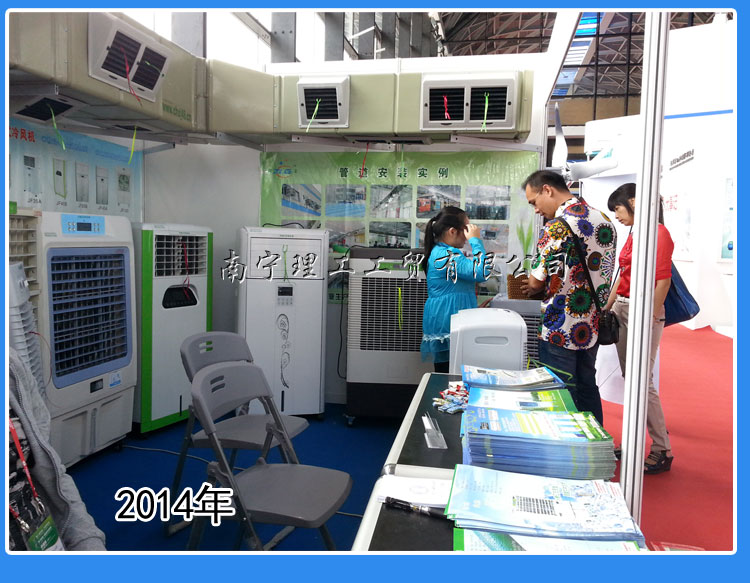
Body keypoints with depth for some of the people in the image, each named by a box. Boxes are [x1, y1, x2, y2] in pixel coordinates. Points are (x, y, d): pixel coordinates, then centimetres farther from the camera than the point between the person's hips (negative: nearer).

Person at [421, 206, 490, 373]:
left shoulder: (440, 251, 15)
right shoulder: (445, 255, -18)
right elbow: (481, 272, -24)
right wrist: (476, 240, -16)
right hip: (447, 326, -11)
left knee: (444, 373, 14)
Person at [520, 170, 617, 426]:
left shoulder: (557, 227, -19)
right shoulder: (605, 220, 7)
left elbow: (536, 282, -16)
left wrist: (532, 287, 7)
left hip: (562, 330, -8)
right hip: (594, 327, 8)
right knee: (588, 388, 20)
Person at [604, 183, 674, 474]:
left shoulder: (657, 233, -12)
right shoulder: (633, 234, 15)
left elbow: (663, 280, -17)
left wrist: (650, 320, -19)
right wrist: (607, 308, 19)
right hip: (622, 309, 9)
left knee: (642, 382, -6)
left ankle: (662, 451, 6)